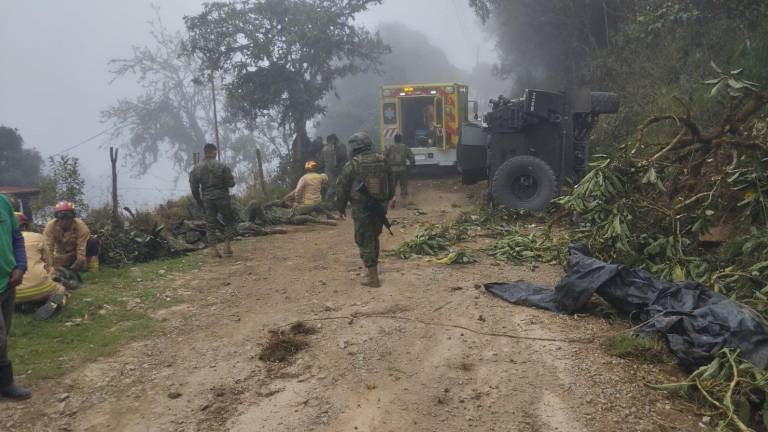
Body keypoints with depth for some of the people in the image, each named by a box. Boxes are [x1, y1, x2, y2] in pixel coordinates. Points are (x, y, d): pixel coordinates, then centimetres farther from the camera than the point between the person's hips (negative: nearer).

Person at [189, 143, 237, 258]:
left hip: (207, 200, 2)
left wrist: (199, 202, 13)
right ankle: (227, 246, 5)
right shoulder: (222, 166, -8)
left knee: (210, 225, 8)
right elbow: (231, 183, -9)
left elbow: (194, 188, 2)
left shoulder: (197, 169, 0)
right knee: (229, 222, 12)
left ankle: (213, 250, 5)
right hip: (222, 198, -2)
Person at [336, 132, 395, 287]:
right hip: (380, 206, 5)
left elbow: (342, 188, -6)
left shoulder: (352, 165, -12)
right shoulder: (383, 161, 2)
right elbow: (392, 184, 11)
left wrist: (340, 207, 7)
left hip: (361, 209, -5)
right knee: (374, 237, 21)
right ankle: (373, 268, 33)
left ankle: (372, 276, 2)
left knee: (365, 241, 2)